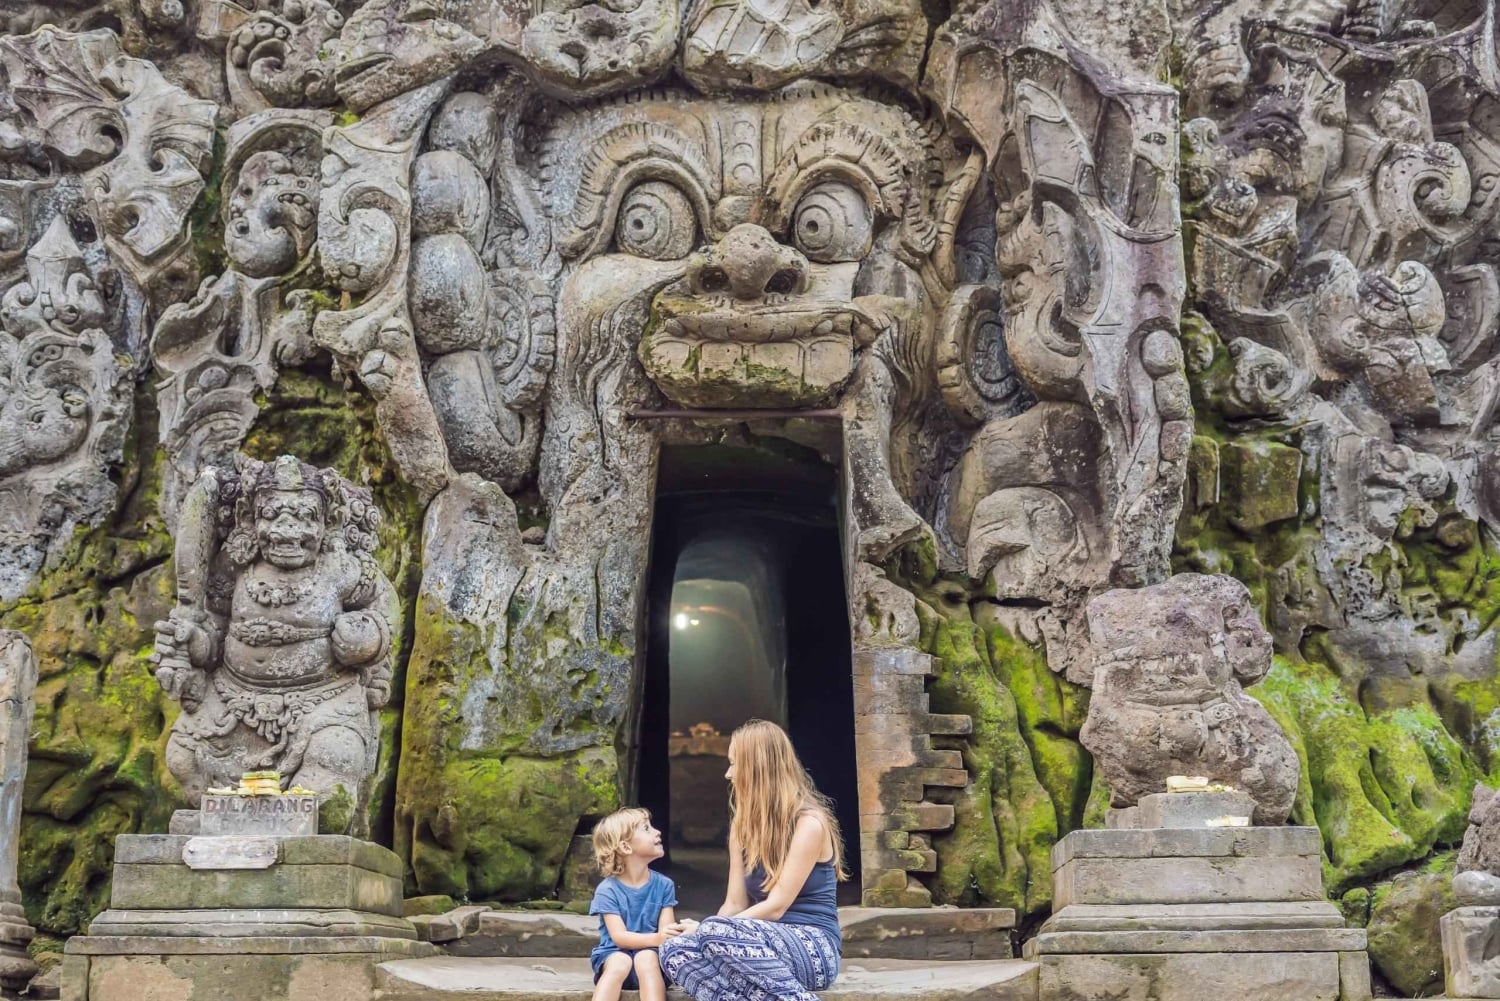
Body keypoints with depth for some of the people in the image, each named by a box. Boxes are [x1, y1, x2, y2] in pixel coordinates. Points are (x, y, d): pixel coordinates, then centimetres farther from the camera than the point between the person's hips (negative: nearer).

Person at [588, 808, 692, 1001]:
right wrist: (657, 938, -34)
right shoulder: (607, 890, -7)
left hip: (649, 954, 2)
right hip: (613, 955, -2)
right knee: (620, 962, -35)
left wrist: (675, 933, -31)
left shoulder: (664, 885, 2)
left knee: (646, 958, -32)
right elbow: (619, 937, -17)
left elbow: (665, 932, -5)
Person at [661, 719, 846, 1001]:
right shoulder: (743, 825, 13)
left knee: (715, 931, -33)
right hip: (765, 946, 7)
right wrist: (703, 933, -12)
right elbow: (735, 904, 7)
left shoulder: (809, 822, -10)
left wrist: (711, 931, -16)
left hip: (814, 949, -6)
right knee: (675, 949, -20)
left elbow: (776, 905, -15)